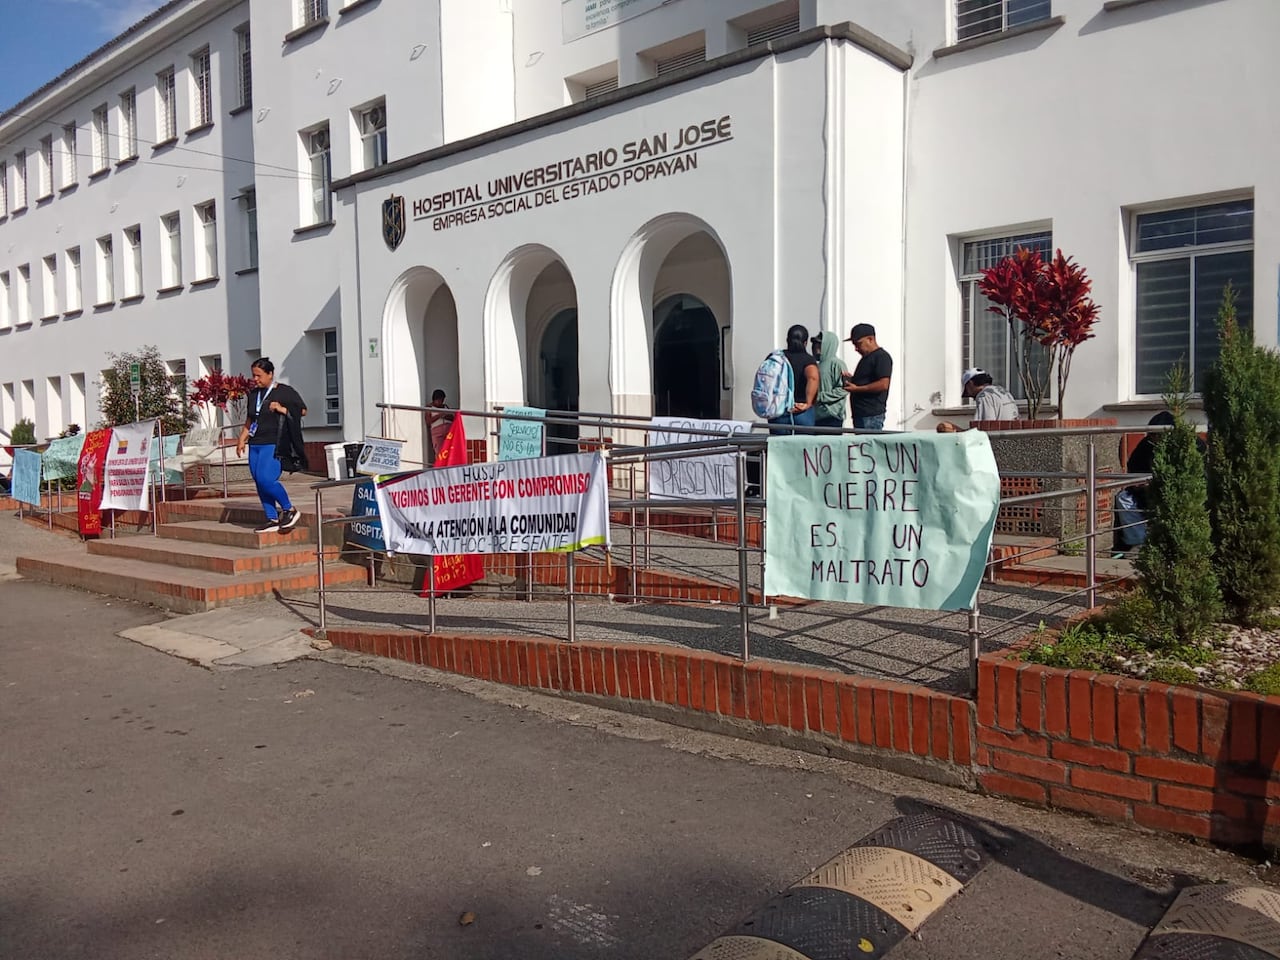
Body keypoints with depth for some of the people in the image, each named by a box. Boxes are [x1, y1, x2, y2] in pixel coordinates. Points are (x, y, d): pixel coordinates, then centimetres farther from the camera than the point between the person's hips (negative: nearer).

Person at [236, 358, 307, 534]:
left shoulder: (285, 392, -2)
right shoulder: (253, 394, 17)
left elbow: (303, 411, -2)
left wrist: (282, 409, -14)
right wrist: (242, 438, 17)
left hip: (275, 444, -7)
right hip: (255, 444, 7)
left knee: (266, 479, -20)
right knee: (260, 483, 4)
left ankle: (289, 510, -3)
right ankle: (273, 519, 11)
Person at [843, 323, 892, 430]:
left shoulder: (882, 356, -8)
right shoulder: (866, 358, 22)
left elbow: (883, 384, -18)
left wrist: (856, 389, -16)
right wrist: (851, 380, 10)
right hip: (860, 414, 10)